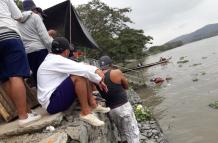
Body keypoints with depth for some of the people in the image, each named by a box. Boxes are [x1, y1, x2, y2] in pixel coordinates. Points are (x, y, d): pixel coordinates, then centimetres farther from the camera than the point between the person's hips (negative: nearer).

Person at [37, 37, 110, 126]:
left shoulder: (53, 60, 10)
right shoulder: (57, 61, -19)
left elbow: (79, 66, 9)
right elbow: (82, 69, -20)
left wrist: (96, 70, -2)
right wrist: (99, 80, -6)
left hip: (56, 95, 10)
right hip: (52, 103, -10)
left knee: (84, 74, 6)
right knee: (79, 76, -26)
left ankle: (92, 105, 6)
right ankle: (85, 112, -15)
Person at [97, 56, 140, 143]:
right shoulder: (116, 72, -13)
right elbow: (126, 86, 2)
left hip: (111, 110, 6)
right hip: (123, 107, -5)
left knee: (123, 134, 24)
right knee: (132, 133, 8)